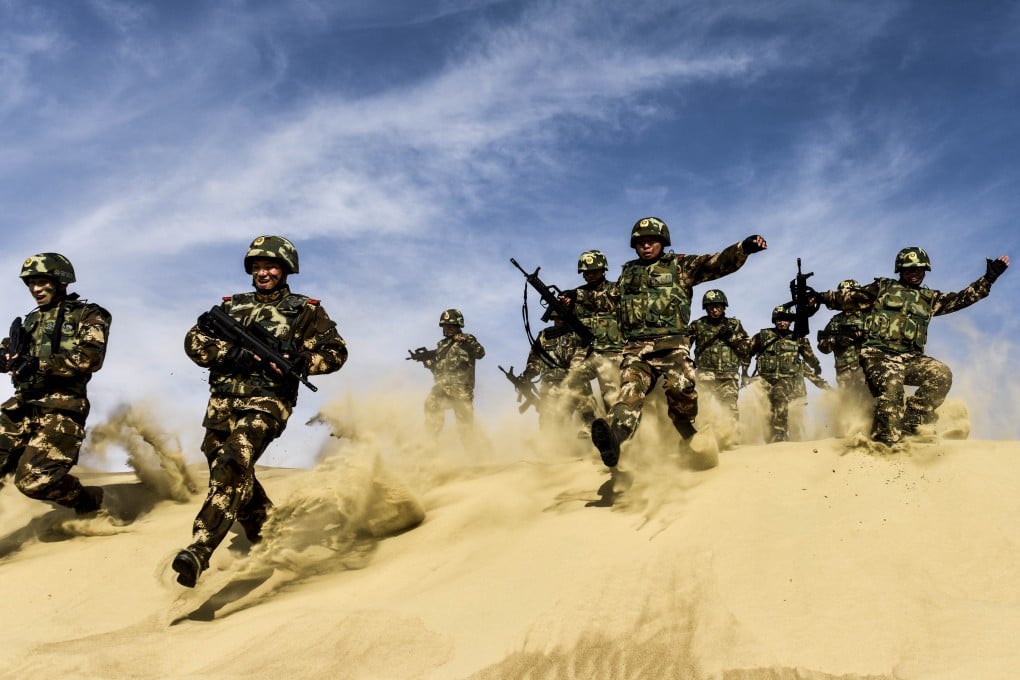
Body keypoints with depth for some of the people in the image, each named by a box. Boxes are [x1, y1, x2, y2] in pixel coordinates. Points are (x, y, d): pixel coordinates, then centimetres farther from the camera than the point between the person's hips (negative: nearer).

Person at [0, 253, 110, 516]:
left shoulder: (87, 315, 4)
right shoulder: (32, 320, 22)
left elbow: (90, 358, -13)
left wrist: (38, 364, -21)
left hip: (61, 407, -6)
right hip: (22, 404, 6)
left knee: (33, 480, -17)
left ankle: (92, 502, 6)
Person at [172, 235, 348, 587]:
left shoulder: (305, 310, 8)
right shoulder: (232, 305, 17)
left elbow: (336, 351, 5)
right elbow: (194, 341, 10)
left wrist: (299, 361, -12)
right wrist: (232, 353, -9)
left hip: (267, 403, -5)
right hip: (223, 401, 5)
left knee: (232, 466, -25)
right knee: (234, 476, 14)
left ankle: (199, 551, -31)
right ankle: (267, 533, 39)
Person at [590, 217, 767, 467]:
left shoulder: (679, 265, 13)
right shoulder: (627, 274, 26)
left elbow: (717, 262, -1)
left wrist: (744, 248, -20)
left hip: (671, 345, -2)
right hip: (635, 348, 2)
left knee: (680, 390, -27)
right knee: (631, 390, -23)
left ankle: (691, 440, -3)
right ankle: (613, 437, -50)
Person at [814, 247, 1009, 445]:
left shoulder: (929, 298, 23)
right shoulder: (883, 287, 15)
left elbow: (961, 298, 15)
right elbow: (850, 296, 11)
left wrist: (989, 277, 7)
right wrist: (821, 297, 0)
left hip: (911, 358, 4)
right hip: (879, 354, -4)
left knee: (942, 374, -21)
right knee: (891, 389, -28)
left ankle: (911, 420, -14)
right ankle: (885, 442, -24)